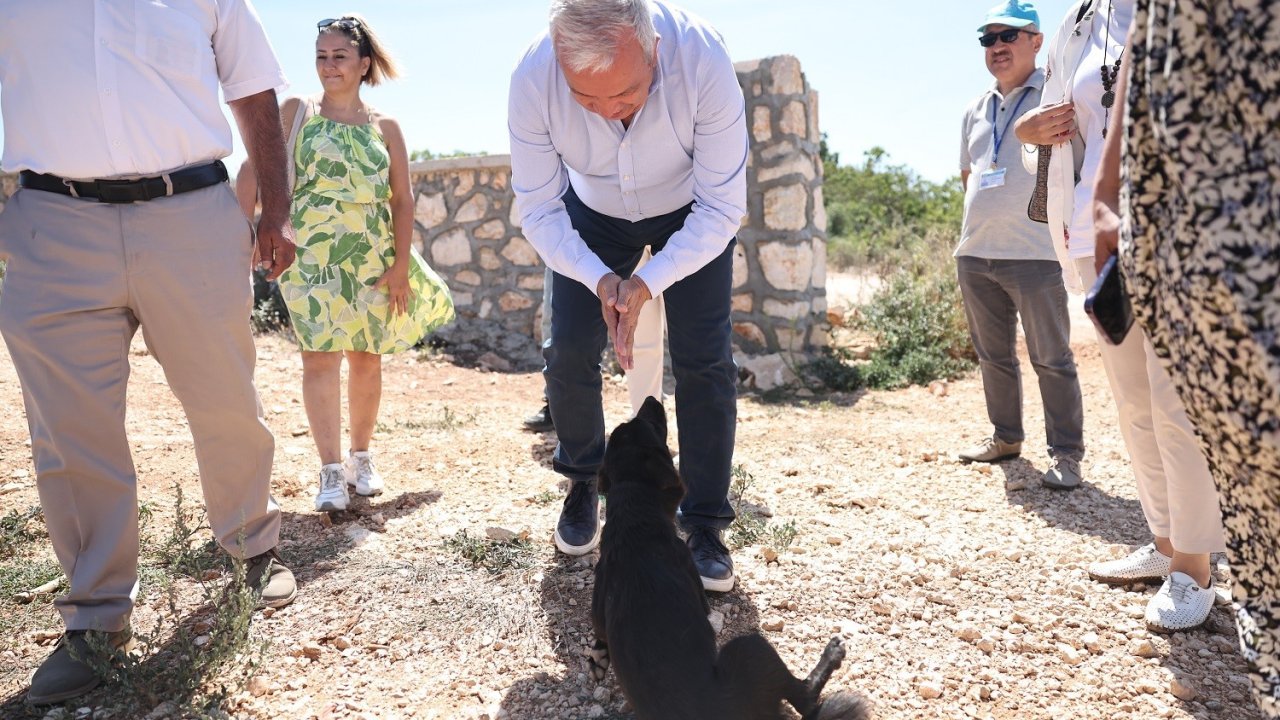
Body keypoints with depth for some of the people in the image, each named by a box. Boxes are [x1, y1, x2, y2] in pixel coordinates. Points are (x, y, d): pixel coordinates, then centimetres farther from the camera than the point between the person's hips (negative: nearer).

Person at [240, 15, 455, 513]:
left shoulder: (385, 127, 7)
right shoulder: (297, 111, 4)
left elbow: (403, 200, 4)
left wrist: (401, 265, -3)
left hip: (372, 259, 2)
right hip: (312, 256, -2)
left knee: (366, 358, 7)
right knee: (321, 356, -8)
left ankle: (361, 456, 23)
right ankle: (331, 470, -2)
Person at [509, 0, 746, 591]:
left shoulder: (704, 61, -37)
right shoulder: (532, 78, -32)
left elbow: (723, 209, -28)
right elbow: (538, 209, -20)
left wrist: (649, 282, -39)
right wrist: (599, 278, -35)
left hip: (692, 212, -1)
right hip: (592, 213, 2)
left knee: (703, 359, -11)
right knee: (568, 353, -6)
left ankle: (704, 524, 3)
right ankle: (582, 483, 22)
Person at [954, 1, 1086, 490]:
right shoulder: (976, 110, 17)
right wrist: (986, 215, 8)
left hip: (1034, 253, -6)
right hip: (974, 254, 7)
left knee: (1051, 359, -1)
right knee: (993, 355, 14)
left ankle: (1065, 454, 6)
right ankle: (1005, 437, 28)